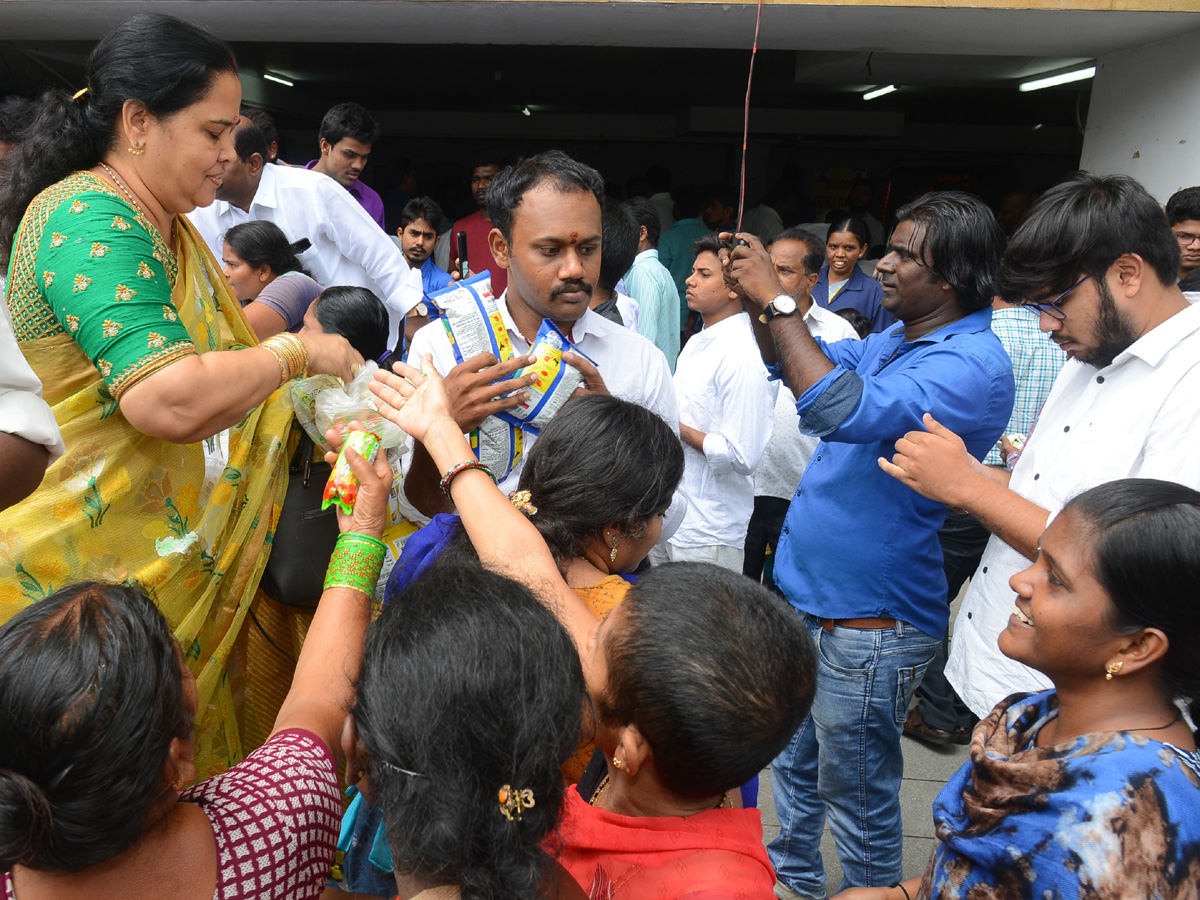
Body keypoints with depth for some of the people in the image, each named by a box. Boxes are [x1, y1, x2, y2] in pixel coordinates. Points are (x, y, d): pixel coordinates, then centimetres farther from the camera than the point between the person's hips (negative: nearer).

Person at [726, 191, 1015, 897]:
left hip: (868, 623, -9)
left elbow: (842, 409, -36)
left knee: (855, 793, 9)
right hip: (809, 595, 9)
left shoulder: (971, 364, -23)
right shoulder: (897, 340, 7)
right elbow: (810, 362, 17)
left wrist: (777, 300, -29)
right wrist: (757, 302, -2)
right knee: (794, 761, 26)